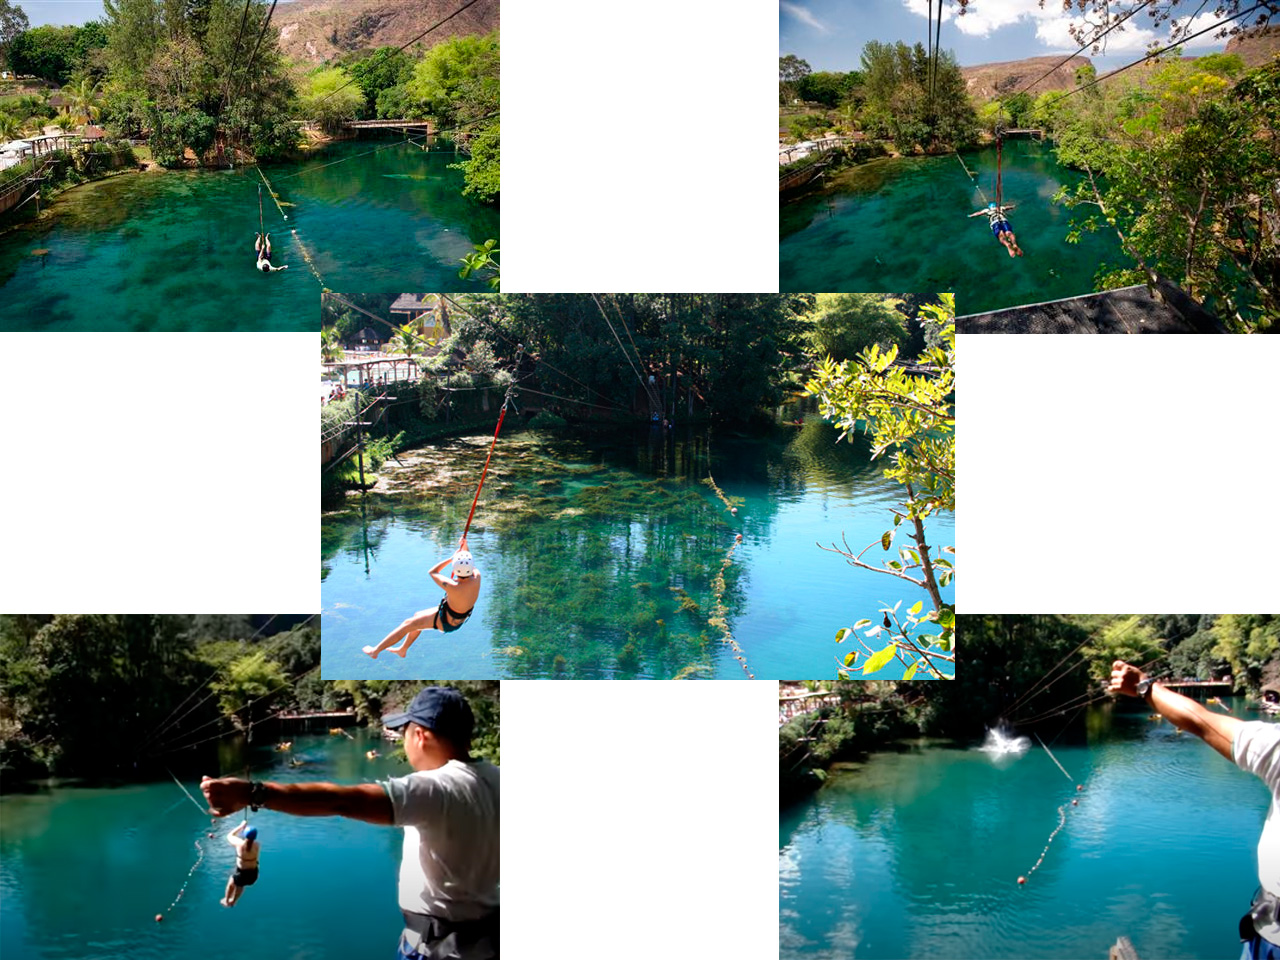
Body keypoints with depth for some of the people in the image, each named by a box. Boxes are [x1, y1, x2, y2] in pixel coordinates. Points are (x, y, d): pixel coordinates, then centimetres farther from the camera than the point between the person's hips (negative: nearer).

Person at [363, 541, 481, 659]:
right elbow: (472, 568, 5)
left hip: (445, 622, -7)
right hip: (460, 619, 7)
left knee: (408, 624, 10)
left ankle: (376, 651, 26)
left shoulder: (453, 587, -39)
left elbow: (432, 572, -19)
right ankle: (403, 649, 46)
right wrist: (465, 549, 1)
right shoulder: (476, 578, -24)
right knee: (418, 616, 26)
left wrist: (452, 558, -13)